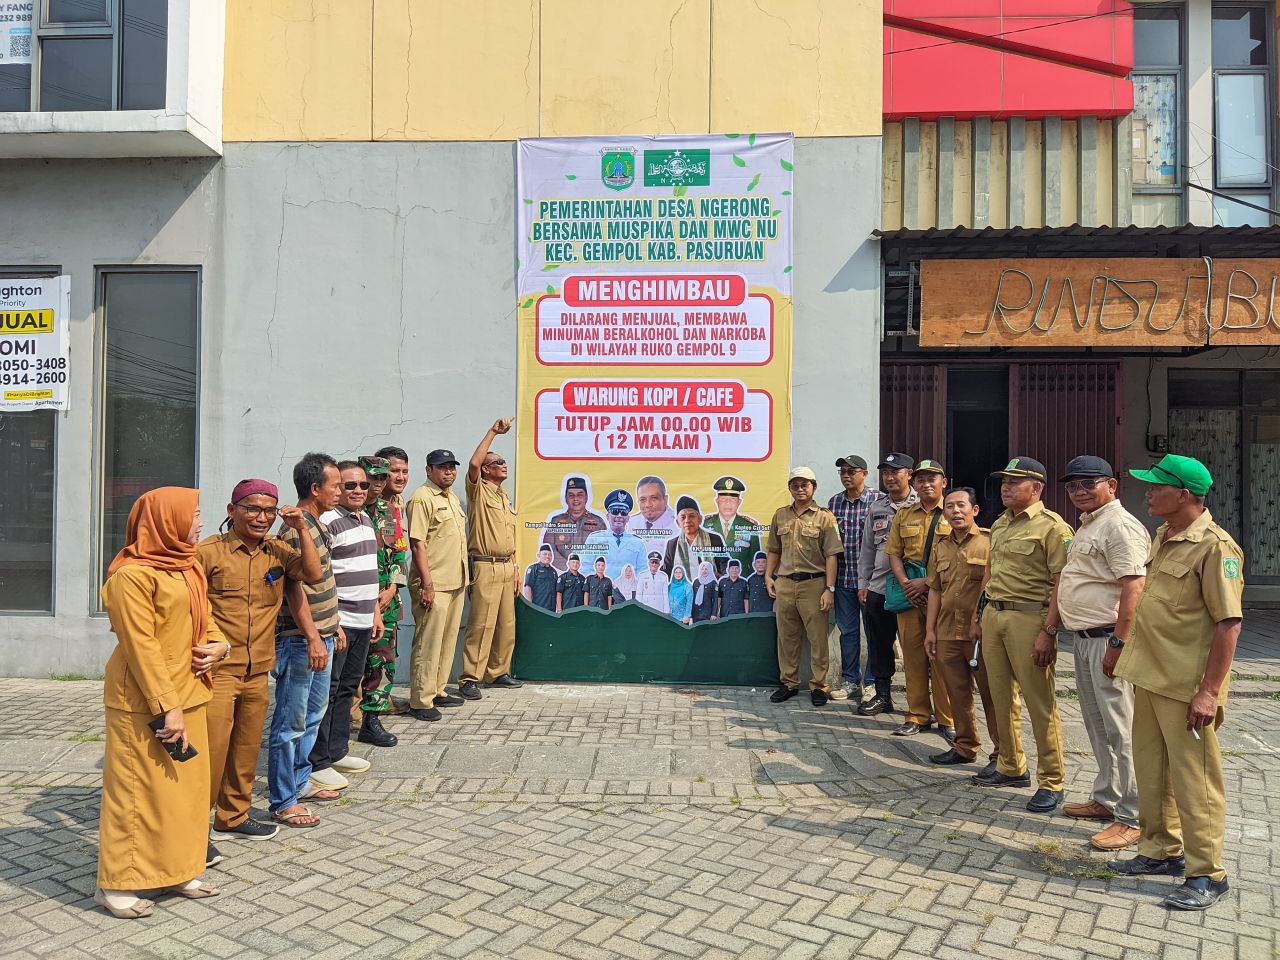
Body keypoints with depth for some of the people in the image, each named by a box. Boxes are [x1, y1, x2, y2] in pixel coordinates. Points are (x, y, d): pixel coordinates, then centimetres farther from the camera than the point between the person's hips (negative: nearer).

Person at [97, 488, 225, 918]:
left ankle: (175, 870, 26)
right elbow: (140, 647, -19)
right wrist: (165, 707, -20)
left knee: (187, 785, 13)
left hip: (188, 693, 8)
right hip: (144, 700, -8)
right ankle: (115, 883, 16)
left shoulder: (188, 568, 10)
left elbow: (204, 619, 19)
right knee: (138, 788, 2)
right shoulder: (132, 574, -17)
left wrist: (219, 644, -3)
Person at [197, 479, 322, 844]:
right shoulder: (208, 551, -8)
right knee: (211, 750, -3)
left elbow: (314, 574, -5)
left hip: (258, 672, 6)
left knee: (246, 750, 17)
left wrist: (301, 530, -9)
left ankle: (233, 817, 33)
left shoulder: (278, 551, 7)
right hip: (218, 670, -5)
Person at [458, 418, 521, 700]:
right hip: (485, 567, -8)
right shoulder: (478, 490, -3)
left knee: (506, 624, 11)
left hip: (506, 567, 8)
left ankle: (498, 672, 23)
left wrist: (515, 568, 17)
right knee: (481, 625, -8)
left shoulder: (505, 496, 19)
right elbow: (473, 463, -24)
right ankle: (469, 679, -2)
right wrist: (493, 431, -19)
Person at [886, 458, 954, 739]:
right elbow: (894, 553, 10)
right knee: (912, 653, 6)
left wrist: (926, 582, -15)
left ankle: (947, 718, 8)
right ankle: (917, 716, 15)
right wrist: (905, 583, -6)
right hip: (909, 592, 4)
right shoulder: (904, 515, 13)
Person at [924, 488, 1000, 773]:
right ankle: (965, 746, 27)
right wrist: (930, 630, 12)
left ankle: (1003, 754, 13)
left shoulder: (990, 541, -6)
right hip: (947, 633, 6)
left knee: (992, 695, 1)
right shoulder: (941, 547, 13)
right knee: (957, 693, 14)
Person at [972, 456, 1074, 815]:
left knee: (1040, 702, -2)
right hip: (994, 614, 8)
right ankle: (1011, 768, 28)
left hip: (1029, 617, -8)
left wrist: (1048, 632, -19)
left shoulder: (1052, 526, -10)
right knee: (1002, 697, 14)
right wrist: (979, 617, 19)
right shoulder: (999, 525, 16)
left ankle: (1051, 782, 9)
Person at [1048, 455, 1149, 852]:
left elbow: (1133, 589, -21)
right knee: (1098, 727, 18)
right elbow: (1065, 583, 24)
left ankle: (1132, 818, 5)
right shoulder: (1086, 526, 18)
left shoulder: (1119, 525, -14)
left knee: (1120, 730, -4)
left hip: (1107, 638, -10)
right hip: (1082, 639, 10)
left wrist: (1116, 644, -24)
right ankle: (1107, 799, 30)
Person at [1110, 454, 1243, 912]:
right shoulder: (1163, 538, 10)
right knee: (1151, 771, 18)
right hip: (1150, 677, 9)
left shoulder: (1214, 546, -17)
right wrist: (1130, 649, 20)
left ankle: (1206, 874, 16)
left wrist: (1209, 691, -22)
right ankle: (1161, 851, 34)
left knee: (1193, 780, 2)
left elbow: (1228, 623, -20)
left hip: (1186, 687, -9)